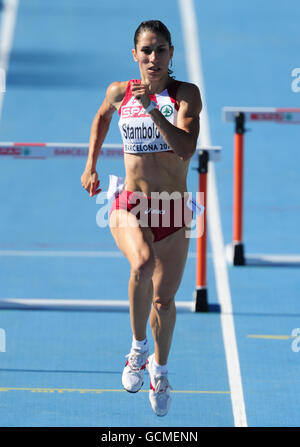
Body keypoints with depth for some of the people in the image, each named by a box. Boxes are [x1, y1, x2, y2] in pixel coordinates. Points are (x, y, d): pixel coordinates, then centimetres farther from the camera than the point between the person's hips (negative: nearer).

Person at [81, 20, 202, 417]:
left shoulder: (186, 94, -7)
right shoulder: (119, 93, 1)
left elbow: (186, 148, -22)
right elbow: (102, 118, 25)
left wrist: (153, 109, -30)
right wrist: (91, 166, 21)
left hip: (173, 209, 0)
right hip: (129, 205, 0)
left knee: (163, 299, 7)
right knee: (143, 262, -33)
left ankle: (160, 368, 36)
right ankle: (139, 347, -14)